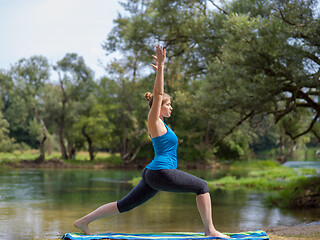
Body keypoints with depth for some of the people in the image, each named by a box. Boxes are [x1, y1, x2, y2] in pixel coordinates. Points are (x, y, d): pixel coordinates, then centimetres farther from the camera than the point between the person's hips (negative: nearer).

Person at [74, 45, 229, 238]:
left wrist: (161, 69, 27)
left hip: (153, 174, 10)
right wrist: (160, 68, -19)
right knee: (202, 187, -2)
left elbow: (159, 95, 26)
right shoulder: (154, 121, -7)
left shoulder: (160, 122, 16)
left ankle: (84, 221, 11)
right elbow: (158, 94, -16)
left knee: (125, 204, 11)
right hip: (161, 173, -10)